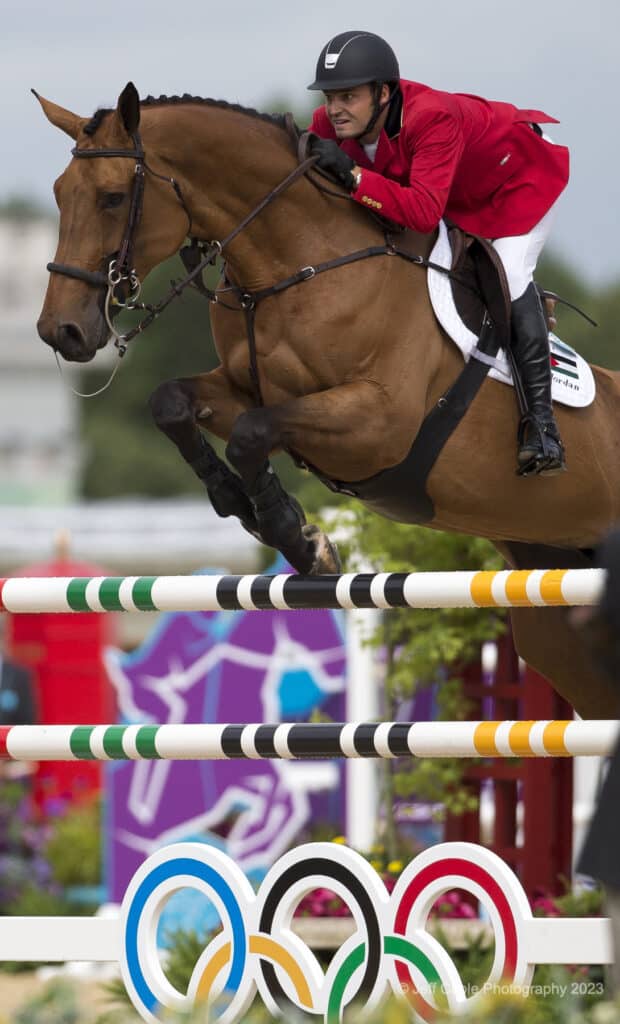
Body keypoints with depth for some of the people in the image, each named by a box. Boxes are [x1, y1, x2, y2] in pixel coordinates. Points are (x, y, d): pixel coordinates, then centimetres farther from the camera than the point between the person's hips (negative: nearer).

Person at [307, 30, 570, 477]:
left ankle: (541, 420, -20)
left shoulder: (432, 118, -45)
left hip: (522, 173, -8)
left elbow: (424, 212, -54)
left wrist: (352, 174, -57)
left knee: (509, 276, -22)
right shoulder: (332, 124, -25)